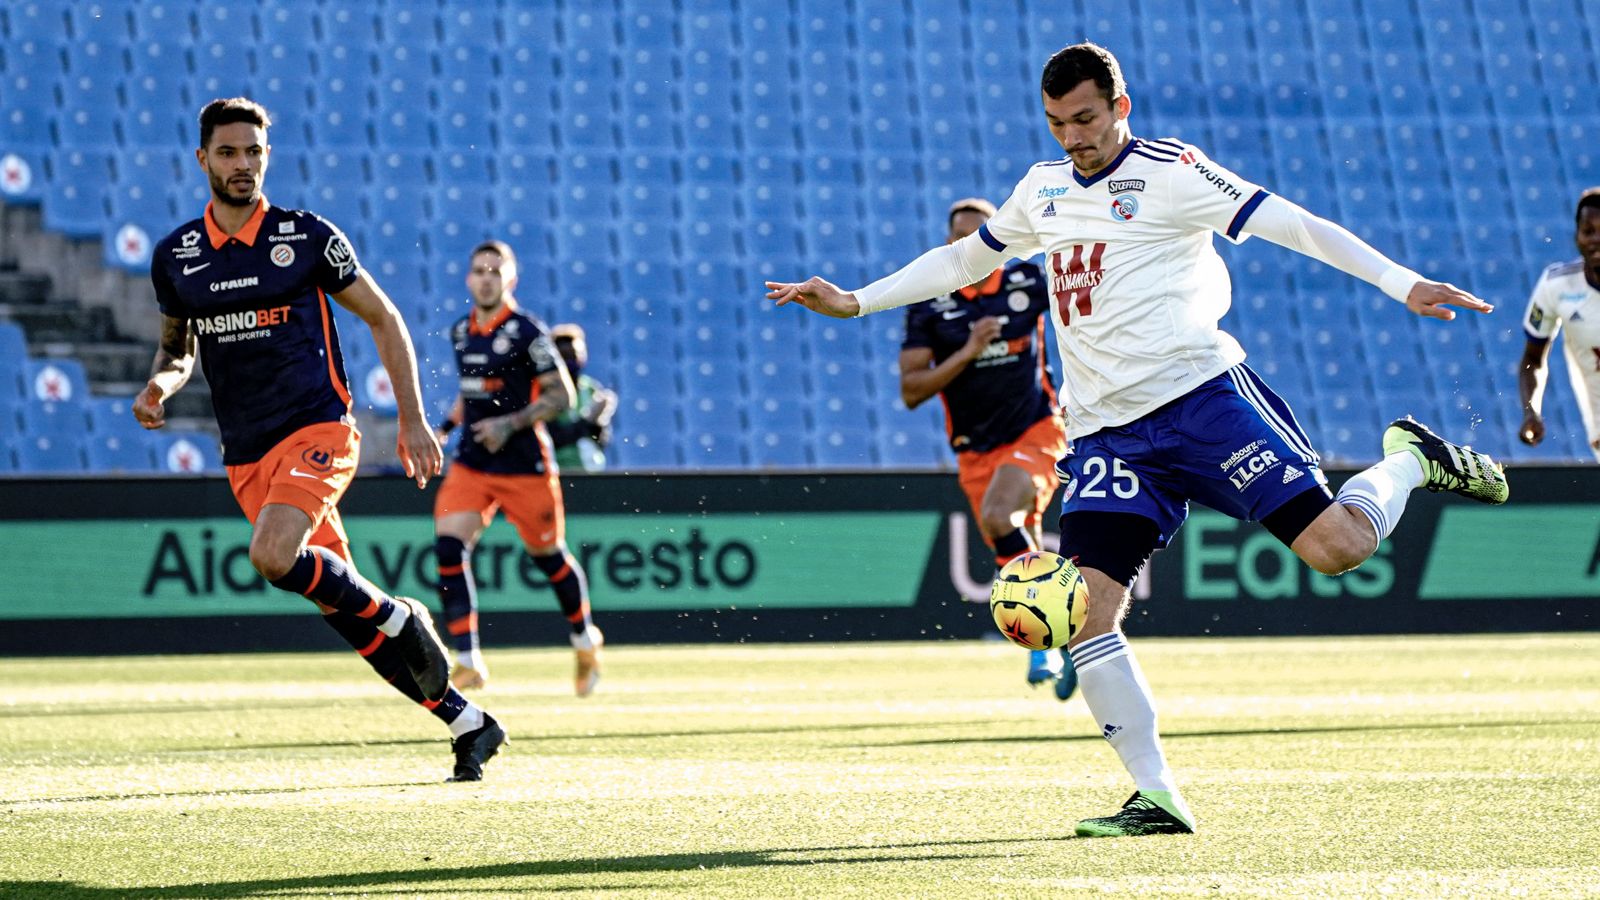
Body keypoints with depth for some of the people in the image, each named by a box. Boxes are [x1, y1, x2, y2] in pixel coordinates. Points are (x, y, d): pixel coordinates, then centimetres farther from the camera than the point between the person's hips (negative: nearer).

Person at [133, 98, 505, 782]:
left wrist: (413, 419, 0)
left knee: (272, 555, -30)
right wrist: (161, 382, -1)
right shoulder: (175, 255, 7)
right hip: (245, 456, 5)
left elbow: (383, 320, 5)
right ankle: (468, 724, 11)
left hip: (317, 429, -5)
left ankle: (400, 617, -5)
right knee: (336, 602, 1)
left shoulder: (307, 237, -3)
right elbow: (177, 346, 22)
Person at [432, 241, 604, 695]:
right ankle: (468, 661, -13)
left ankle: (585, 638, 34)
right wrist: (446, 426, 11)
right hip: (471, 463, 5)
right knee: (448, 547, -14)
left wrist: (510, 424, -21)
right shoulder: (461, 331, 9)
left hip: (524, 465, -5)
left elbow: (561, 395, -11)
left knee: (549, 555, 8)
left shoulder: (526, 330, -11)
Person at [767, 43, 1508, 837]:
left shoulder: (1171, 173, -3)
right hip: (1104, 435, 5)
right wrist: (854, 302, 27)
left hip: (1200, 394, -5)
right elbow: (962, 259, 31)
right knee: (1081, 613, -13)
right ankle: (1156, 799, -5)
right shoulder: (1042, 189, 16)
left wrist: (1403, 284, -16)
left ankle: (1412, 462, 16)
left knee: (1336, 546, -18)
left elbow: (1292, 225, -8)